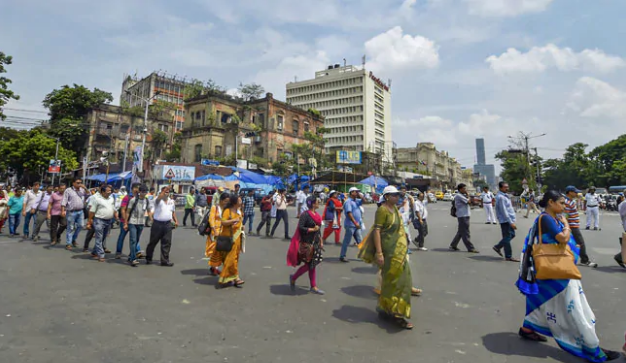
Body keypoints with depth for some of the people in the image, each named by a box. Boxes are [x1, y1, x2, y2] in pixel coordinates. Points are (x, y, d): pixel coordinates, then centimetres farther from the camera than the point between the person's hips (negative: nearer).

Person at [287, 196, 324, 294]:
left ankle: (313, 287, 18)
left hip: (315, 242, 8)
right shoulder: (305, 214, -15)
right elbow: (300, 228, -22)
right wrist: (312, 229, -20)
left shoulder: (316, 215, 10)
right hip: (306, 243, -8)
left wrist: (321, 241, 17)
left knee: (312, 264, 11)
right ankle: (293, 278, 20)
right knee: (309, 264, -1)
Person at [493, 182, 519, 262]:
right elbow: (504, 211, -23)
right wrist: (511, 222, -23)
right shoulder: (500, 197, -19)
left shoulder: (505, 195, 13)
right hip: (505, 220, -10)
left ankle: (497, 247, 27)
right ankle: (508, 256, 7)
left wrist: (512, 221, 18)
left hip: (509, 220, 10)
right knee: (507, 237, -2)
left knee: (512, 235, 18)